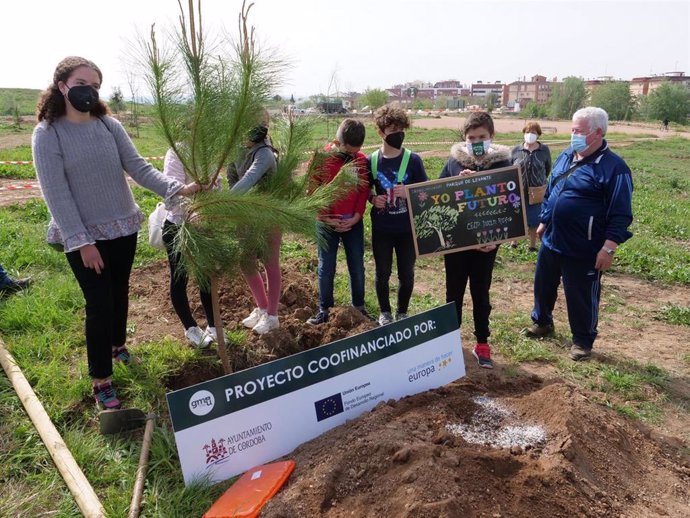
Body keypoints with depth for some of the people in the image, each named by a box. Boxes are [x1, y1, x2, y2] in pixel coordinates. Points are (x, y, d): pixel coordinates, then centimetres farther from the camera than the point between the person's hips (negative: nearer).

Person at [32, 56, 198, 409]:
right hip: (83, 237, -4)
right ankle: (101, 380, 14)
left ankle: (117, 345, 46)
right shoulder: (47, 134, -11)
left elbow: (138, 167, -7)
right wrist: (82, 241, -20)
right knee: (99, 305, -2)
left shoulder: (110, 125, 0)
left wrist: (177, 188, -23)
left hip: (123, 228, 4)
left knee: (120, 294, 20)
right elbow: (56, 194, -15)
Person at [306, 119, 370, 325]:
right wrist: (327, 219, -11)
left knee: (357, 267, 9)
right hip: (327, 223, -2)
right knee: (326, 268, 5)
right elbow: (313, 192, -7)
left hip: (354, 223, 2)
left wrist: (356, 217, -7)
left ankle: (359, 307, 23)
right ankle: (324, 310, 16)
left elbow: (364, 190, 3)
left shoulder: (361, 160, 0)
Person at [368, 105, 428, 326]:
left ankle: (402, 313, 30)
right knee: (382, 272, 12)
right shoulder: (371, 161, -2)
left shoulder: (413, 160, -7)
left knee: (406, 273, 9)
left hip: (408, 228, -1)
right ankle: (385, 312, 32)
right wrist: (373, 199, -10)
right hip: (381, 228, 1)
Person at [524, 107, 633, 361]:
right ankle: (542, 322, 43)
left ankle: (582, 341, 26)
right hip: (551, 241, 7)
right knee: (542, 285, 20)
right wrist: (543, 222, 19)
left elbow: (620, 215, -16)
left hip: (584, 250, -7)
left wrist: (608, 248, -19)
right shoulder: (565, 157, 7)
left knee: (581, 297, 7)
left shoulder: (613, 167, -15)